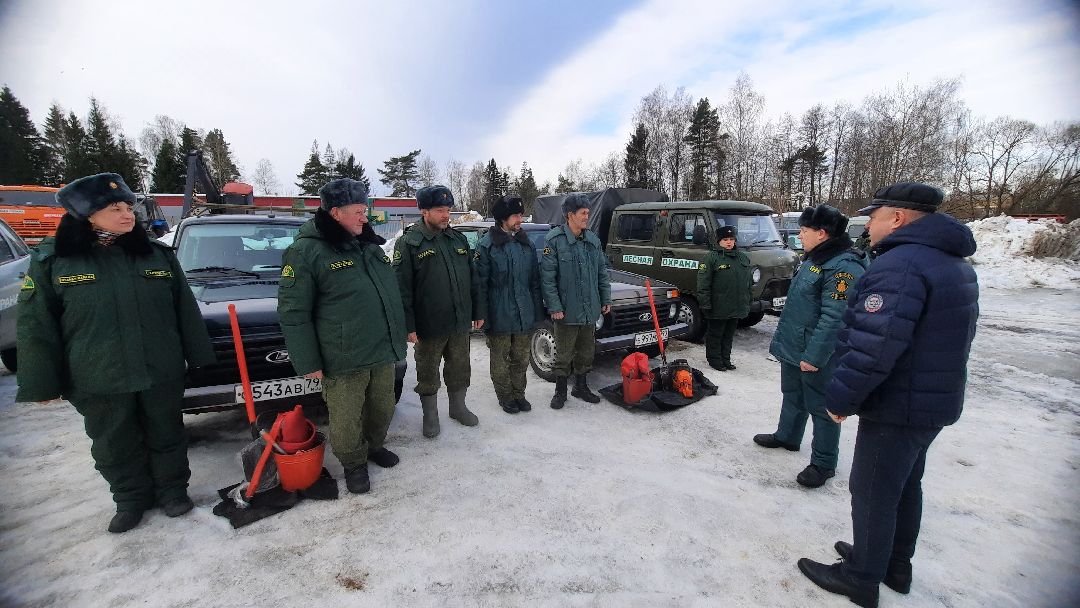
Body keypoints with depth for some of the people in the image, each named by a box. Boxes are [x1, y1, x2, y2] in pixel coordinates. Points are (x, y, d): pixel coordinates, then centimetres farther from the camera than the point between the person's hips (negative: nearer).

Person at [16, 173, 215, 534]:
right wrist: (42, 382, -3)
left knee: (166, 437, 14)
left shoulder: (157, 254, 0)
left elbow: (185, 311, 4)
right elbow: (35, 325, -1)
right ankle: (131, 500, 35)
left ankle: (173, 491, 33)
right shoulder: (51, 260, -4)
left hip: (163, 374, 1)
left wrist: (199, 356, 4)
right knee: (115, 446, 15)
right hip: (97, 382, 0)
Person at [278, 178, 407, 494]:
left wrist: (400, 333, 20)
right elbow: (293, 312, -11)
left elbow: (392, 292, 20)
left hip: (384, 350, 7)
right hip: (343, 359, -6)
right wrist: (308, 362, -12)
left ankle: (375, 445, 45)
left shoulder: (370, 245, 11)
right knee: (347, 419, 8)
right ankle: (353, 463, 33)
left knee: (383, 409, 20)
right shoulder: (306, 251, -11)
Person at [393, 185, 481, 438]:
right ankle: (430, 414, 30)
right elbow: (403, 287, -12)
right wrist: (409, 325, -15)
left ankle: (458, 406, 37)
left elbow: (472, 279, 12)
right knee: (428, 372, 11)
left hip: (460, 322, 5)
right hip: (428, 325, -4)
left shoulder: (458, 239, 7)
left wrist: (476, 312, 10)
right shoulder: (408, 243, -9)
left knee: (460, 368, 17)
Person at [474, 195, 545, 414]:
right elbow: (480, 285, -9)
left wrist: (537, 312, 9)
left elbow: (535, 280, 11)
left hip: (525, 315, 5)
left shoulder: (527, 243, 7)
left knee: (521, 359, 16)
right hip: (500, 317, -4)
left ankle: (519, 394, 33)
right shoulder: (486, 246, -8)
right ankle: (505, 397, 28)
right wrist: (483, 317, -13)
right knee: (500, 361, 10)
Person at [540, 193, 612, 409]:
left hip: (590, 310, 6)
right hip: (566, 310, -5)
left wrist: (606, 299, 11)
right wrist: (554, 307, -17)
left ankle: (581, 387, 34)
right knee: (564, 354, 7)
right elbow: (547, 277, -13)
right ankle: (560, 391, 24)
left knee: (586, 351, 17)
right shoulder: (555, 240, -11)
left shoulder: (593, 240, 7)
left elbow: (602, 272, 14)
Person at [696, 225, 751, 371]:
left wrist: (747, 303, 16)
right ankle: (714, 359, 17)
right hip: (718, 308, -6)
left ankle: (726, 359, 28)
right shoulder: (711, 257, -9)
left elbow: (748, 283, 20)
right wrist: (705, 304, -17)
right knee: (715, 334, 4)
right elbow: (703, 284, -13)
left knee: (729, 334, 16)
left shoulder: (743, 258, 13)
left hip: (737, 308, 6)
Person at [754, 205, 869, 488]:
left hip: (816, 356, -10)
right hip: (792, 349, 10)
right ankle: (786, 436, 42)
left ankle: (823, 463, 19)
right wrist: (783, 339, 20)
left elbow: (834, 318, -26)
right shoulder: (814, 259, 10)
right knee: (793, 397, 24)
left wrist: (814, 356, -25)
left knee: (821, 407, 5)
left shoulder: (844, 267, -22)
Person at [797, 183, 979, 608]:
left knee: (873, 493, 5)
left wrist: (841, 398, -20)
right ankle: (895, 566, 39)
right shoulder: (954, 263, 10)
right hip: (935, 401, 10)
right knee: (905, 485, 22)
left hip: (897, 407, -10)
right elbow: (950, 336, 18)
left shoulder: (899, 265, -24)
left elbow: (873, 346, -31)